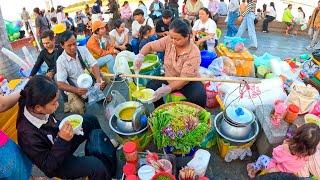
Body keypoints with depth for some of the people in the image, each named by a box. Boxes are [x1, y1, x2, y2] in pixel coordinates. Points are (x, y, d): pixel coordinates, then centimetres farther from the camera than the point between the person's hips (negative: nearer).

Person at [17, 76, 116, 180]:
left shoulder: (36, 111, -19)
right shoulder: (28, 134, -38)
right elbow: (48, 167, -28)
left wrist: (65, 128, -10)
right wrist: (63, 141, -37)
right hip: (56, 164, -7)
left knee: (90, 120, 12)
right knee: (96, 166, -27)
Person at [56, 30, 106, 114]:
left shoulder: (83, 49, -5)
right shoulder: (61, 60, -14)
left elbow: (94, 65, -11)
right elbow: (60, 84, -17)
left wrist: (98, 78, -33)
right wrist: (76, 90, -35)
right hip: (74, 89, -3)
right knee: (78, 108, -28)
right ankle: (71, 104, 9)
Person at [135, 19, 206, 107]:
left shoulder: (194, 52, -25)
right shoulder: (168, 40, -13)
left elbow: (185, 78, -28)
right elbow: (150, 46, -2)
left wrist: (168, 88, -41)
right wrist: (140, 55, -24)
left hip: (189, 82, -4)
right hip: (169, 78, 4)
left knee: (199, 97, -32)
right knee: (150, 86, -20)